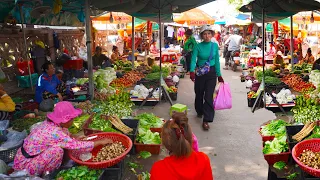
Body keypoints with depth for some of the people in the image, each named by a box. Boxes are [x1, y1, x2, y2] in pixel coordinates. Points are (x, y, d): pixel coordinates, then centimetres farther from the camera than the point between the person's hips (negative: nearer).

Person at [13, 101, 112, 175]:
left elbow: (65, 134, 14)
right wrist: (100, 142, -21)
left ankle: (46, 172, 12)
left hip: (27, 156, 9)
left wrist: (76, 137, -3)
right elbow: (77, 146, -29)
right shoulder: (54, 132, -31)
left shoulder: (50, 123, -5)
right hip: (25, 165, -9)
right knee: (57, 149, -27)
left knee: (62, 143, 3)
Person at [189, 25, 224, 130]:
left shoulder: (215, 46, 0)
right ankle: (199, 112, 38)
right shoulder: (198, 46, -7)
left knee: (208, 96, -6)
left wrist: (219, 75, 7)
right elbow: (193, 59, -18)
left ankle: (206, 120, -3)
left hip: (211, 73, 1)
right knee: (199, 94, 12)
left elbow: (217, 61, 6)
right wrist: (192, 71, -35)